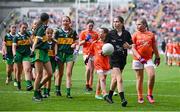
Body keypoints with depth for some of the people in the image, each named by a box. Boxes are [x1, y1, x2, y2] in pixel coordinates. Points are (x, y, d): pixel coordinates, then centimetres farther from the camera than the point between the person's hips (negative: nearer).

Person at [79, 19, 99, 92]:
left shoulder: (95, 34, 11)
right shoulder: (83, 33, 3)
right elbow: (80, 43, 1)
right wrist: (86, 40, -14)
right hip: (86, 53, -3)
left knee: (92, 70, 5)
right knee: (88, 68, -18)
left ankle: (90, 86, 11)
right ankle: (87, 84, -2)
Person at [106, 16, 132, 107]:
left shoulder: (126, 33, 3)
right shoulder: (111, 33, -1)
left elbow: (131, 46, 9)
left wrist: (128, 46, -13)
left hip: (123, 58, 3)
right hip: (114, 58, -3)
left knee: (115, 78, 15)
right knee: (119, 79, -17)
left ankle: (110, 96, 34)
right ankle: (122, 99, -21)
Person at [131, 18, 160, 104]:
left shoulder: (151, 35, 4)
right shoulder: (135, 35, -1)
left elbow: (154, 47, 14)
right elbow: (133, 48, -7)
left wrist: (157, 57, 17)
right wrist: (139, 58, -19)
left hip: (148, 59, 1)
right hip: (137, 60, -1)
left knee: (152, 75, -17)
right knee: (140, 78, 4)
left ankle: (149, 95, -1)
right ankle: (140, 97, 15)